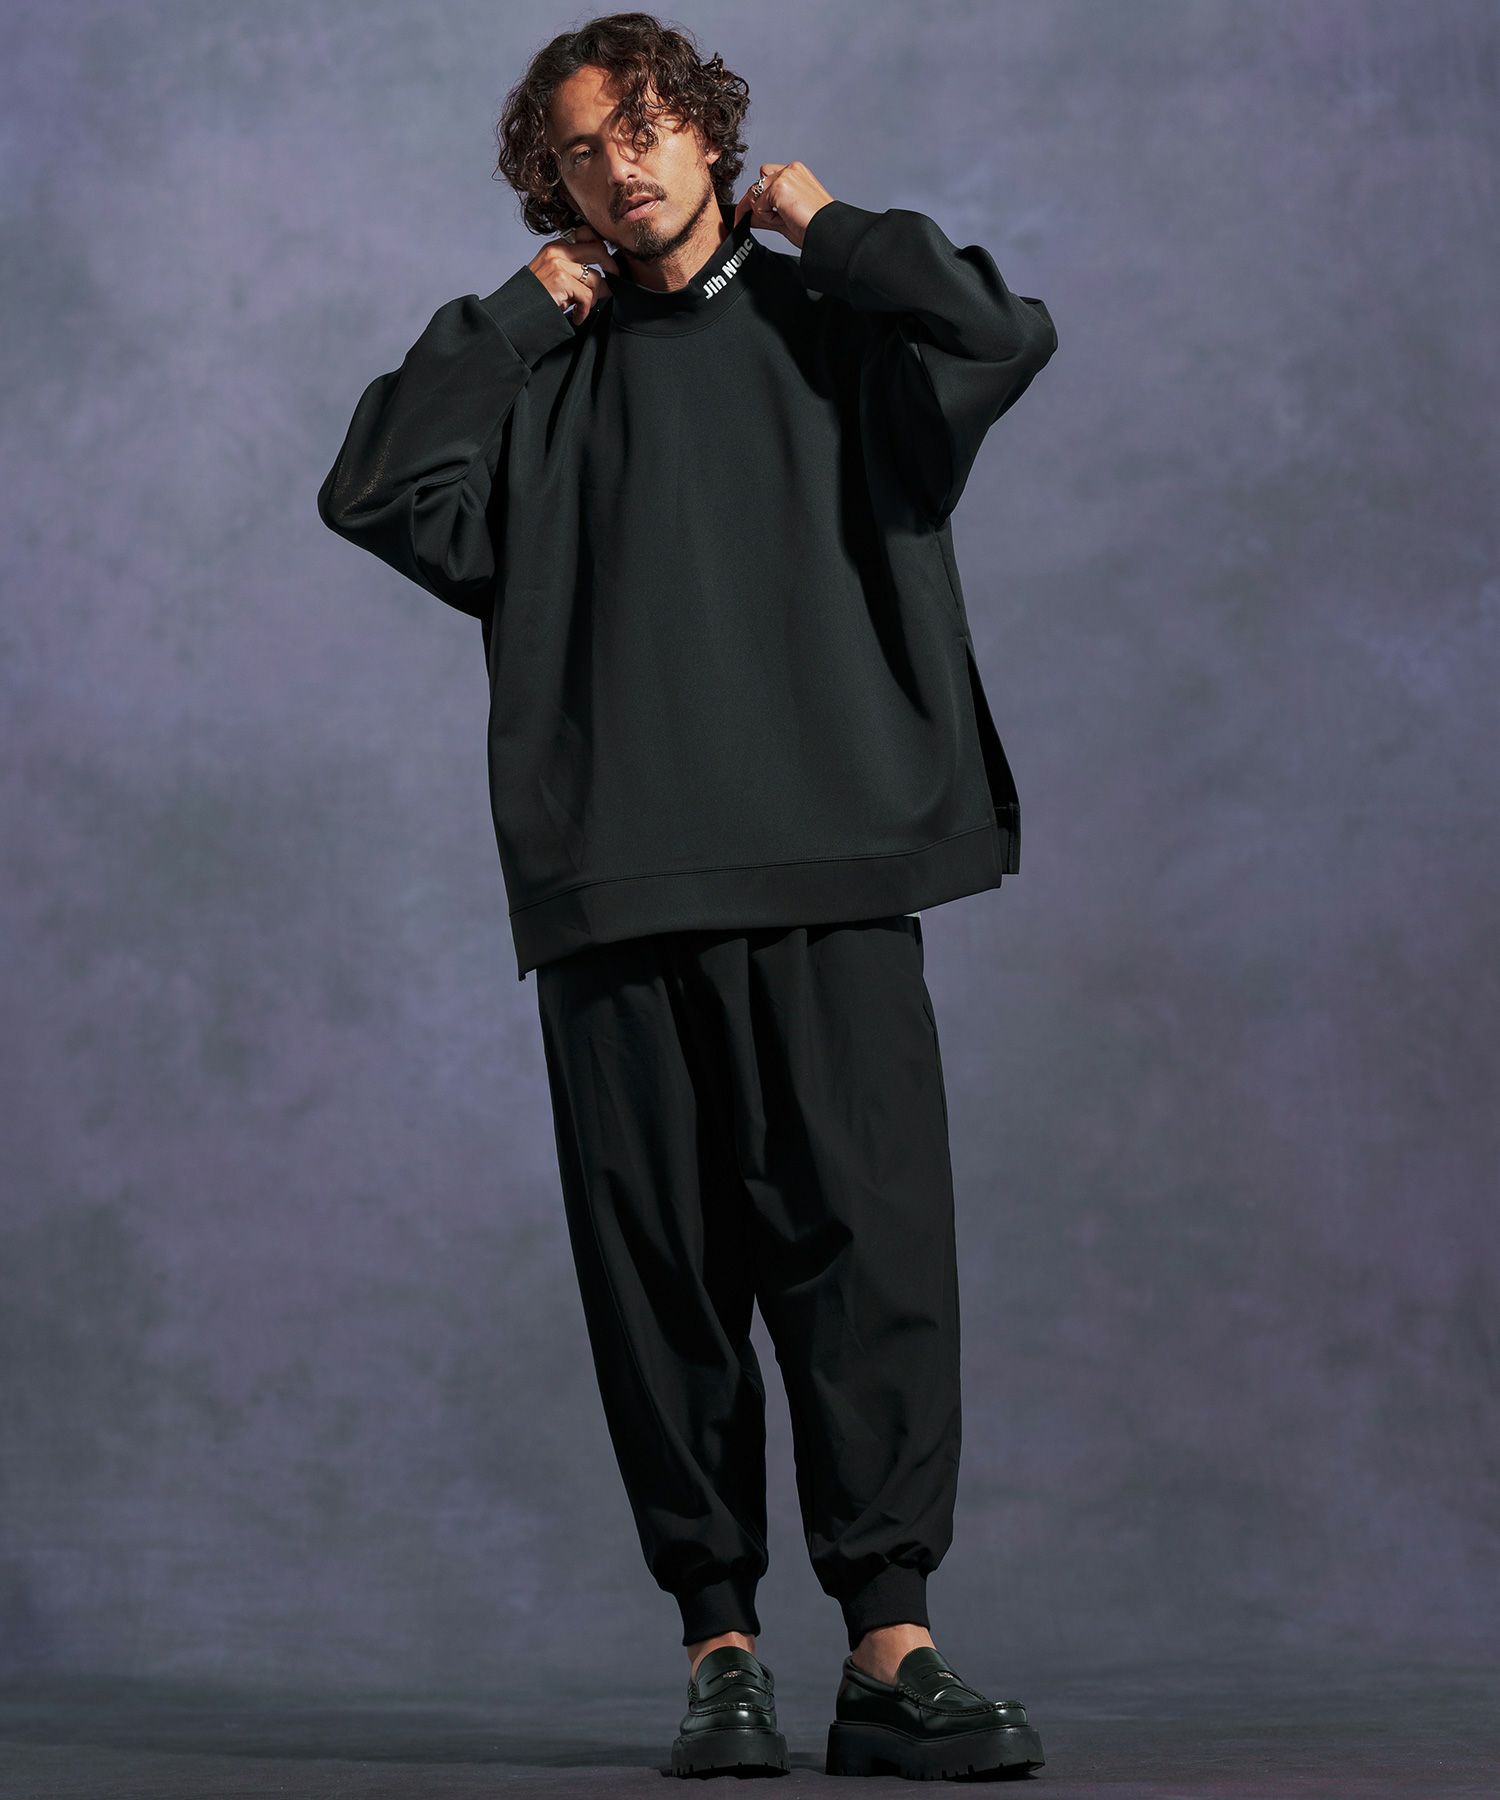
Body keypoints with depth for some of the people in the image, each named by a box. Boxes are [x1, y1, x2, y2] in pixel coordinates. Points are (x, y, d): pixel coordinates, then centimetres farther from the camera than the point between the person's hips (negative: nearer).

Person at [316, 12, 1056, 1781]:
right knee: (659, 1267, 1)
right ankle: (719, 1647, 8)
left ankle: (890, 1646, -6)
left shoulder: (828, 333, 14)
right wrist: (520, 310, 9)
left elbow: (1009, 334, -4)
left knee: (869, 1236, -9)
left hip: (829, 863, -1)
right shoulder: (540, 378, 18)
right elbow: (374, 491, 4)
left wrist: (821, 223, 9)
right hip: (613, 881, 2)